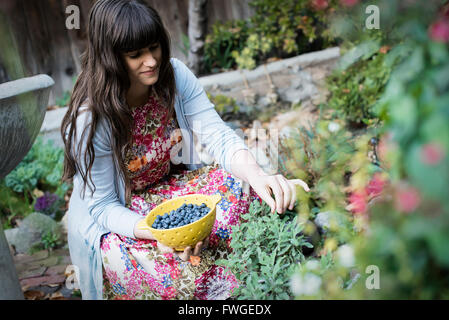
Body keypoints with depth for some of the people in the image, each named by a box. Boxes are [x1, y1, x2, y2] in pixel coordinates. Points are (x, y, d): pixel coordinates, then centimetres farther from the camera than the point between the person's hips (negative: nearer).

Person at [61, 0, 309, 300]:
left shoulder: (174, 75, -13)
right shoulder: (90, 119, -25)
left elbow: (217, 135, -19)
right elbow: (102, 206, -18)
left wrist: (257, 176, -40)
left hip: (172, 184, 5)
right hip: (115, 222, -4)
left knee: (245, 187, -21)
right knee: (180, 276, -32)